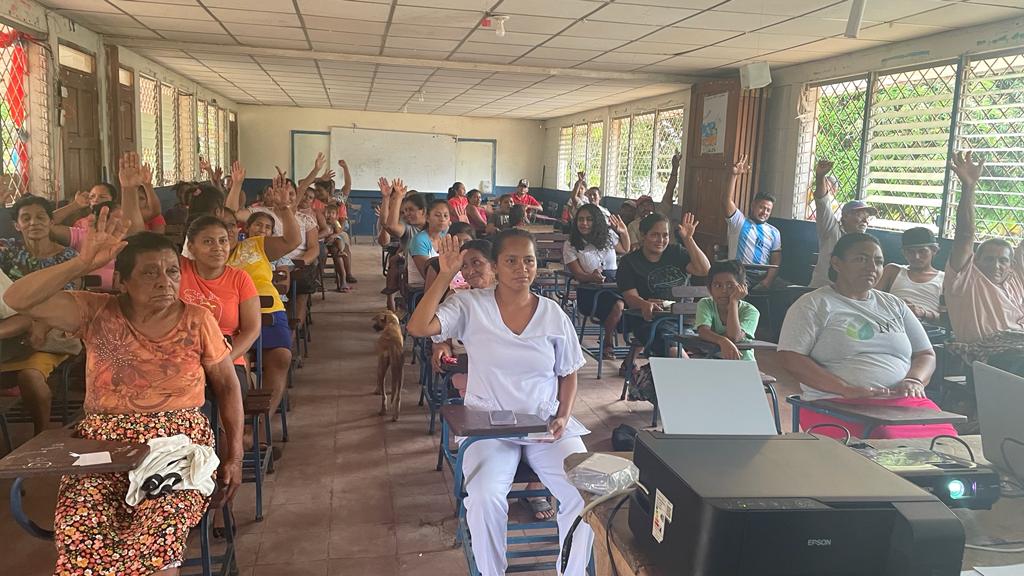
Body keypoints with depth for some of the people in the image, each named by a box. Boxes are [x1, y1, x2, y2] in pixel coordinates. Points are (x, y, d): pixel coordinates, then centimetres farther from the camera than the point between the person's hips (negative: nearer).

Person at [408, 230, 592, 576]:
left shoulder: (554, 314, 2)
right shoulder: (471, 305, -3)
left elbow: (568, 375, 11)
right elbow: (417, 327, -17)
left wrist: (563, 418, -5)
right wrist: (445, 276, -17)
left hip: (545, 424, 2)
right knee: (485, 497, -29)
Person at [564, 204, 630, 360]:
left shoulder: (608, 236, 12)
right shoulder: (570, 246, 0)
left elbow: (625, 250, 32)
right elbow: (579, 275, -9)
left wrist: (624, 232, 16)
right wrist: (592, 277, -30)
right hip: (590, 292, -4)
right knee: (618, 305, -35)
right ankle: (608, 344, -11)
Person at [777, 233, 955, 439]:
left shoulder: (894, 305, 23)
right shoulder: (814, 304, 5)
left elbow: (926, 355, 23)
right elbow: (792, 358, -6)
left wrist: (914, 380, -2)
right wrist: (846, 389, -16)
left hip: (903, 401, 5)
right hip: (838, 404, -5)